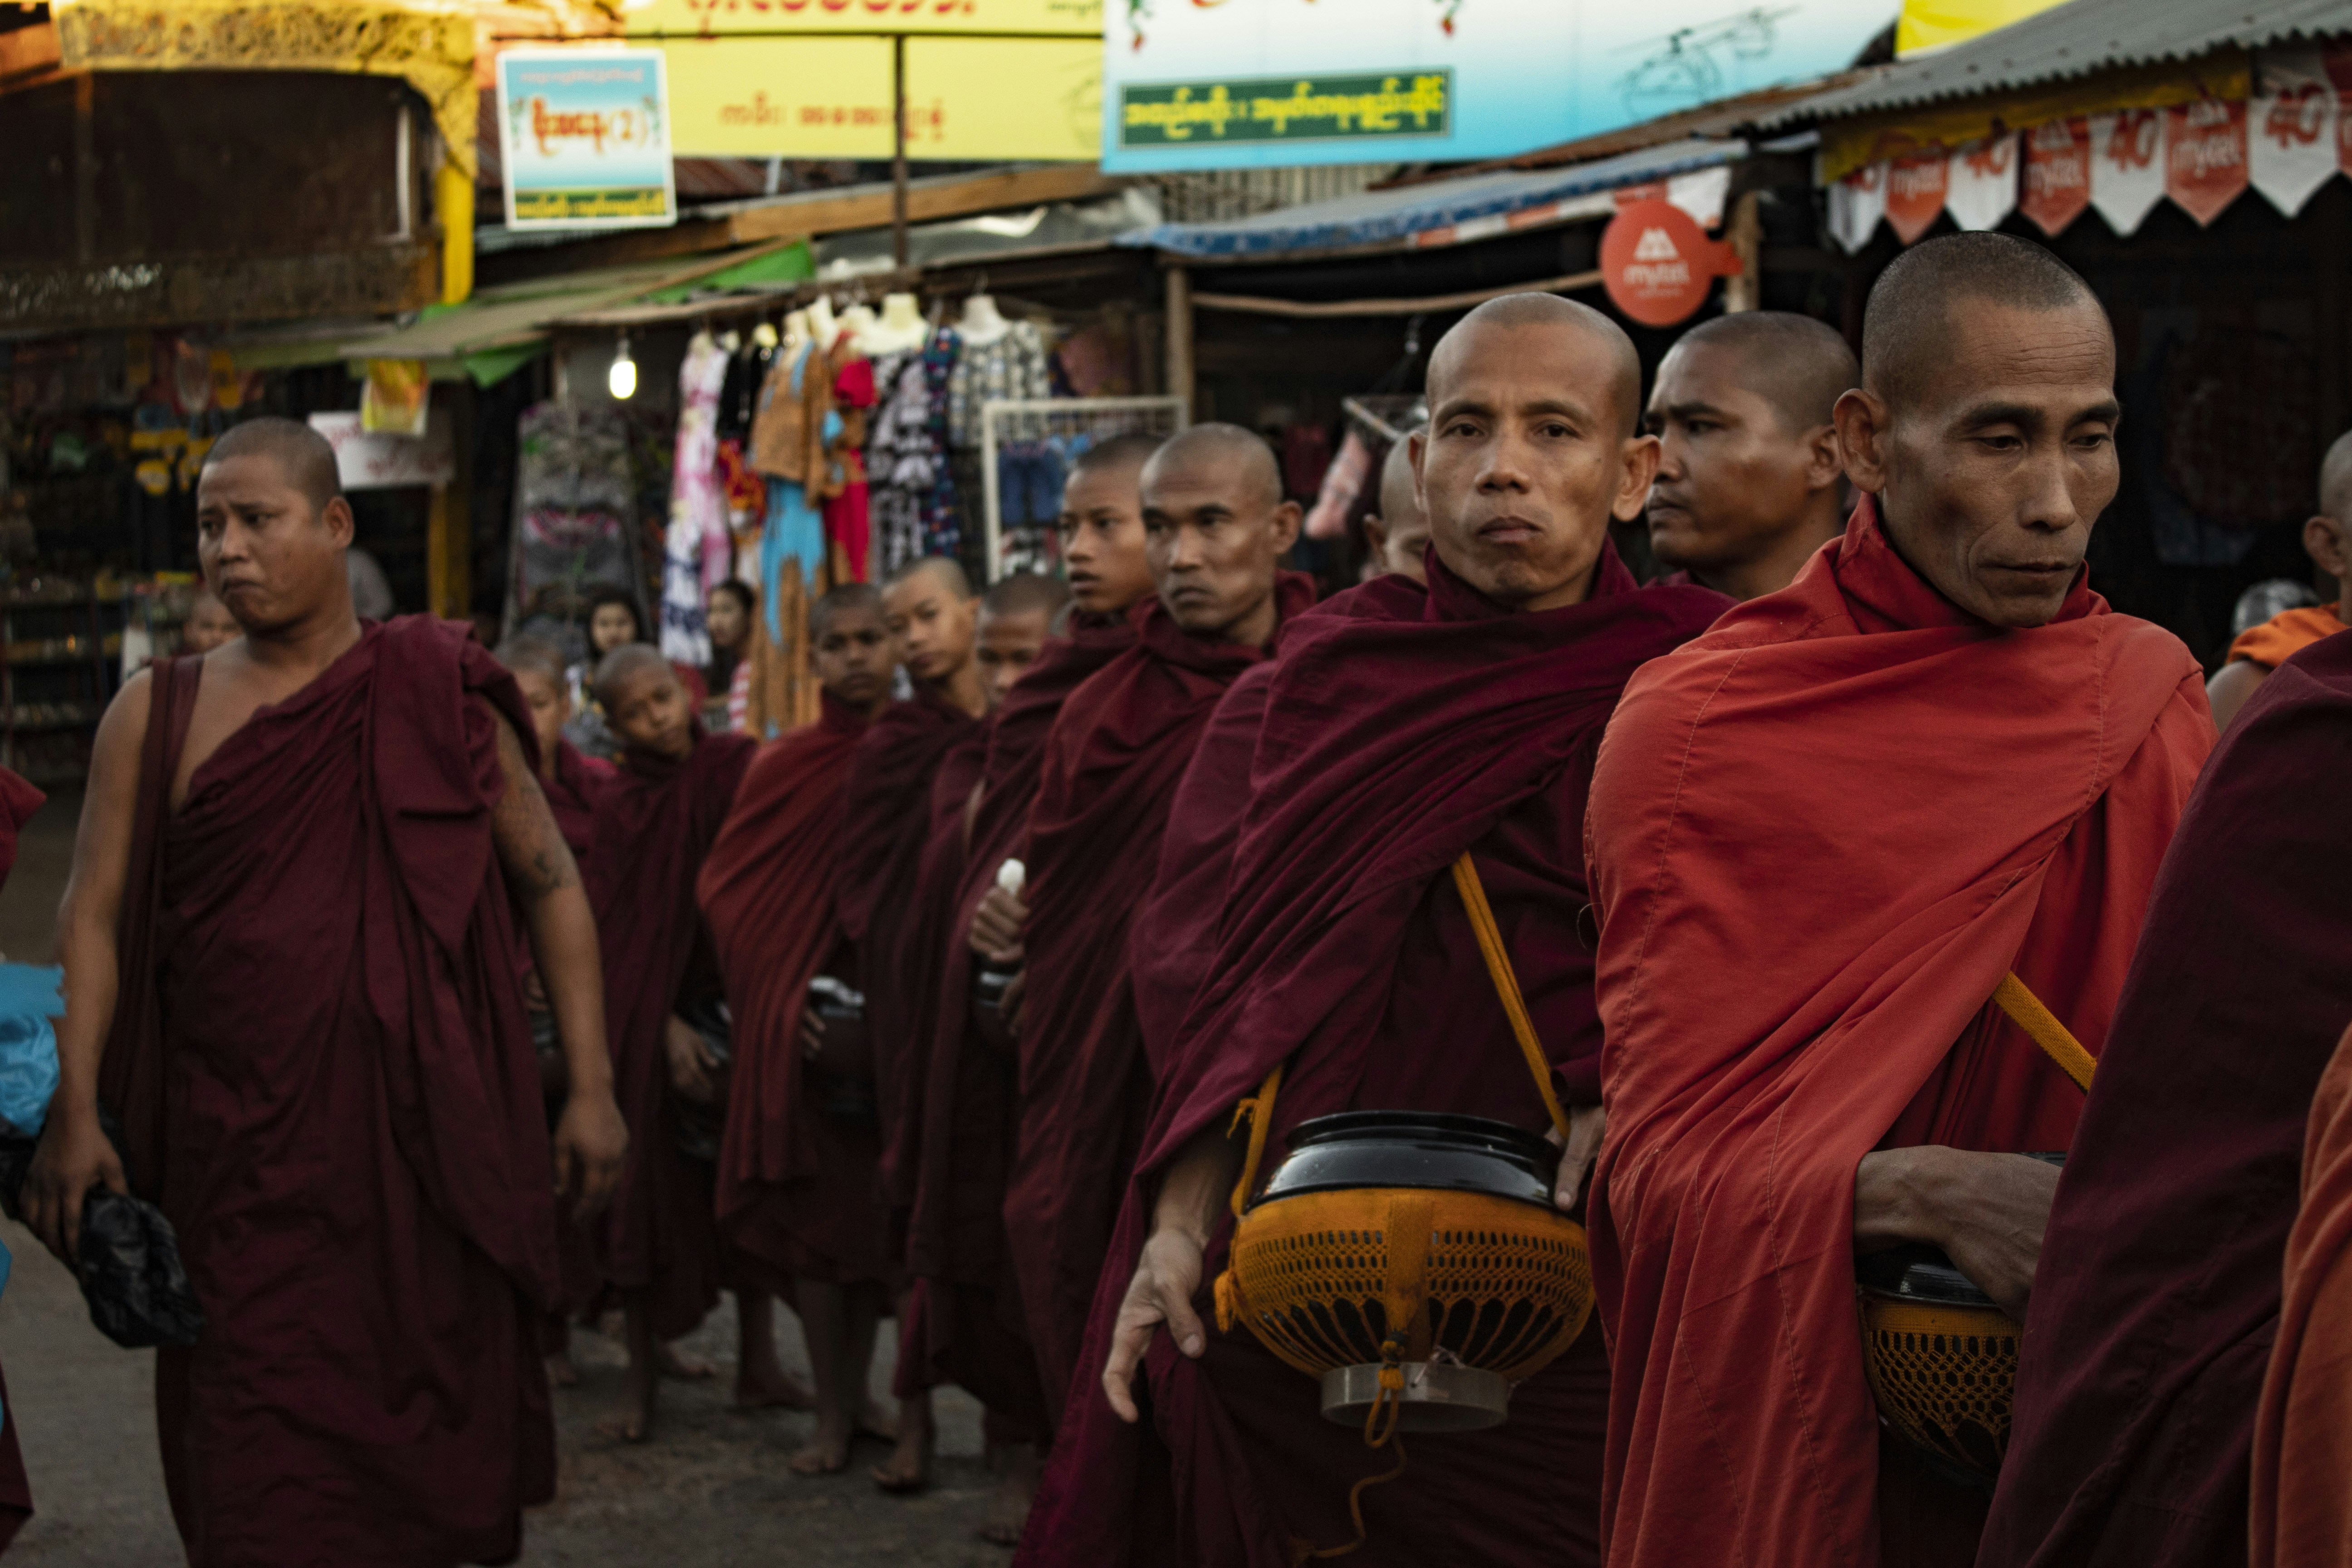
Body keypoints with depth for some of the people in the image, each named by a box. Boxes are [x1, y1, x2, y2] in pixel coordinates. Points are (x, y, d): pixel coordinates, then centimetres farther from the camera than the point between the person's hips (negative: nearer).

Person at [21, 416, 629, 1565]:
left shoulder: (438, 694, 5)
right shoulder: (157, 716, 6)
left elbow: (549, 882, 7)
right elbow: (92, 916, 1)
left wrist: (590, 1085, 0)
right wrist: (73, 1113, -10)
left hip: (429, 1136, 1)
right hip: (242, 1156, 0)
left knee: (430, 1449, 6)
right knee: (261, 1476, -4)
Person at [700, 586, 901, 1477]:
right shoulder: (787, 766, 1)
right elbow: (726, 892, 1)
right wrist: (784, 997, -8)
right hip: (804, 1024, -1)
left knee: (880, 1205, 7)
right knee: (818, 1205, 0)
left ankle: (856, 1392, 20)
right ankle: (832, 1413, 5)